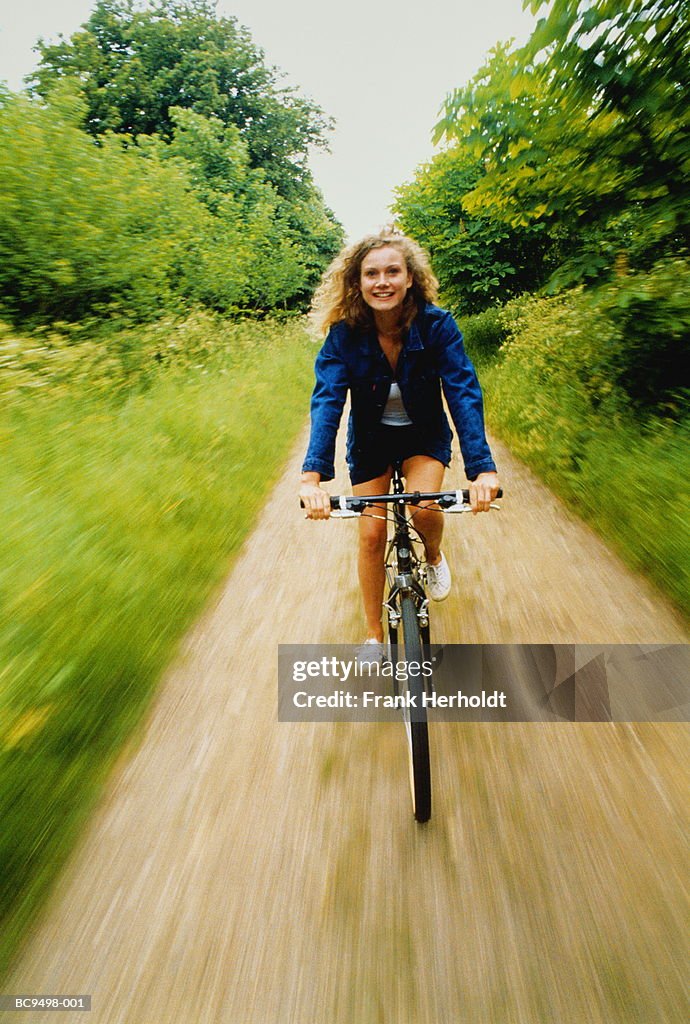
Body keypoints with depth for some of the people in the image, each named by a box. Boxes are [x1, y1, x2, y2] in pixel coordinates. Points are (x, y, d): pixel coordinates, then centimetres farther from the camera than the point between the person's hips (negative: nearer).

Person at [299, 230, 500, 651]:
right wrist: (313, 475, -43)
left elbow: (463, 392, -27)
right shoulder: (345, 333, -18)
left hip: (425, 434, 0)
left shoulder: (437, 324, -19)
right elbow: (327, 399, -29)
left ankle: (435, 556, 13)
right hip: (371, 438, 1)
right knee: (371, 534, -3)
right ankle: (374, 635, 18)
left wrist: (482, 468, -40)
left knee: (424, 506, -28)